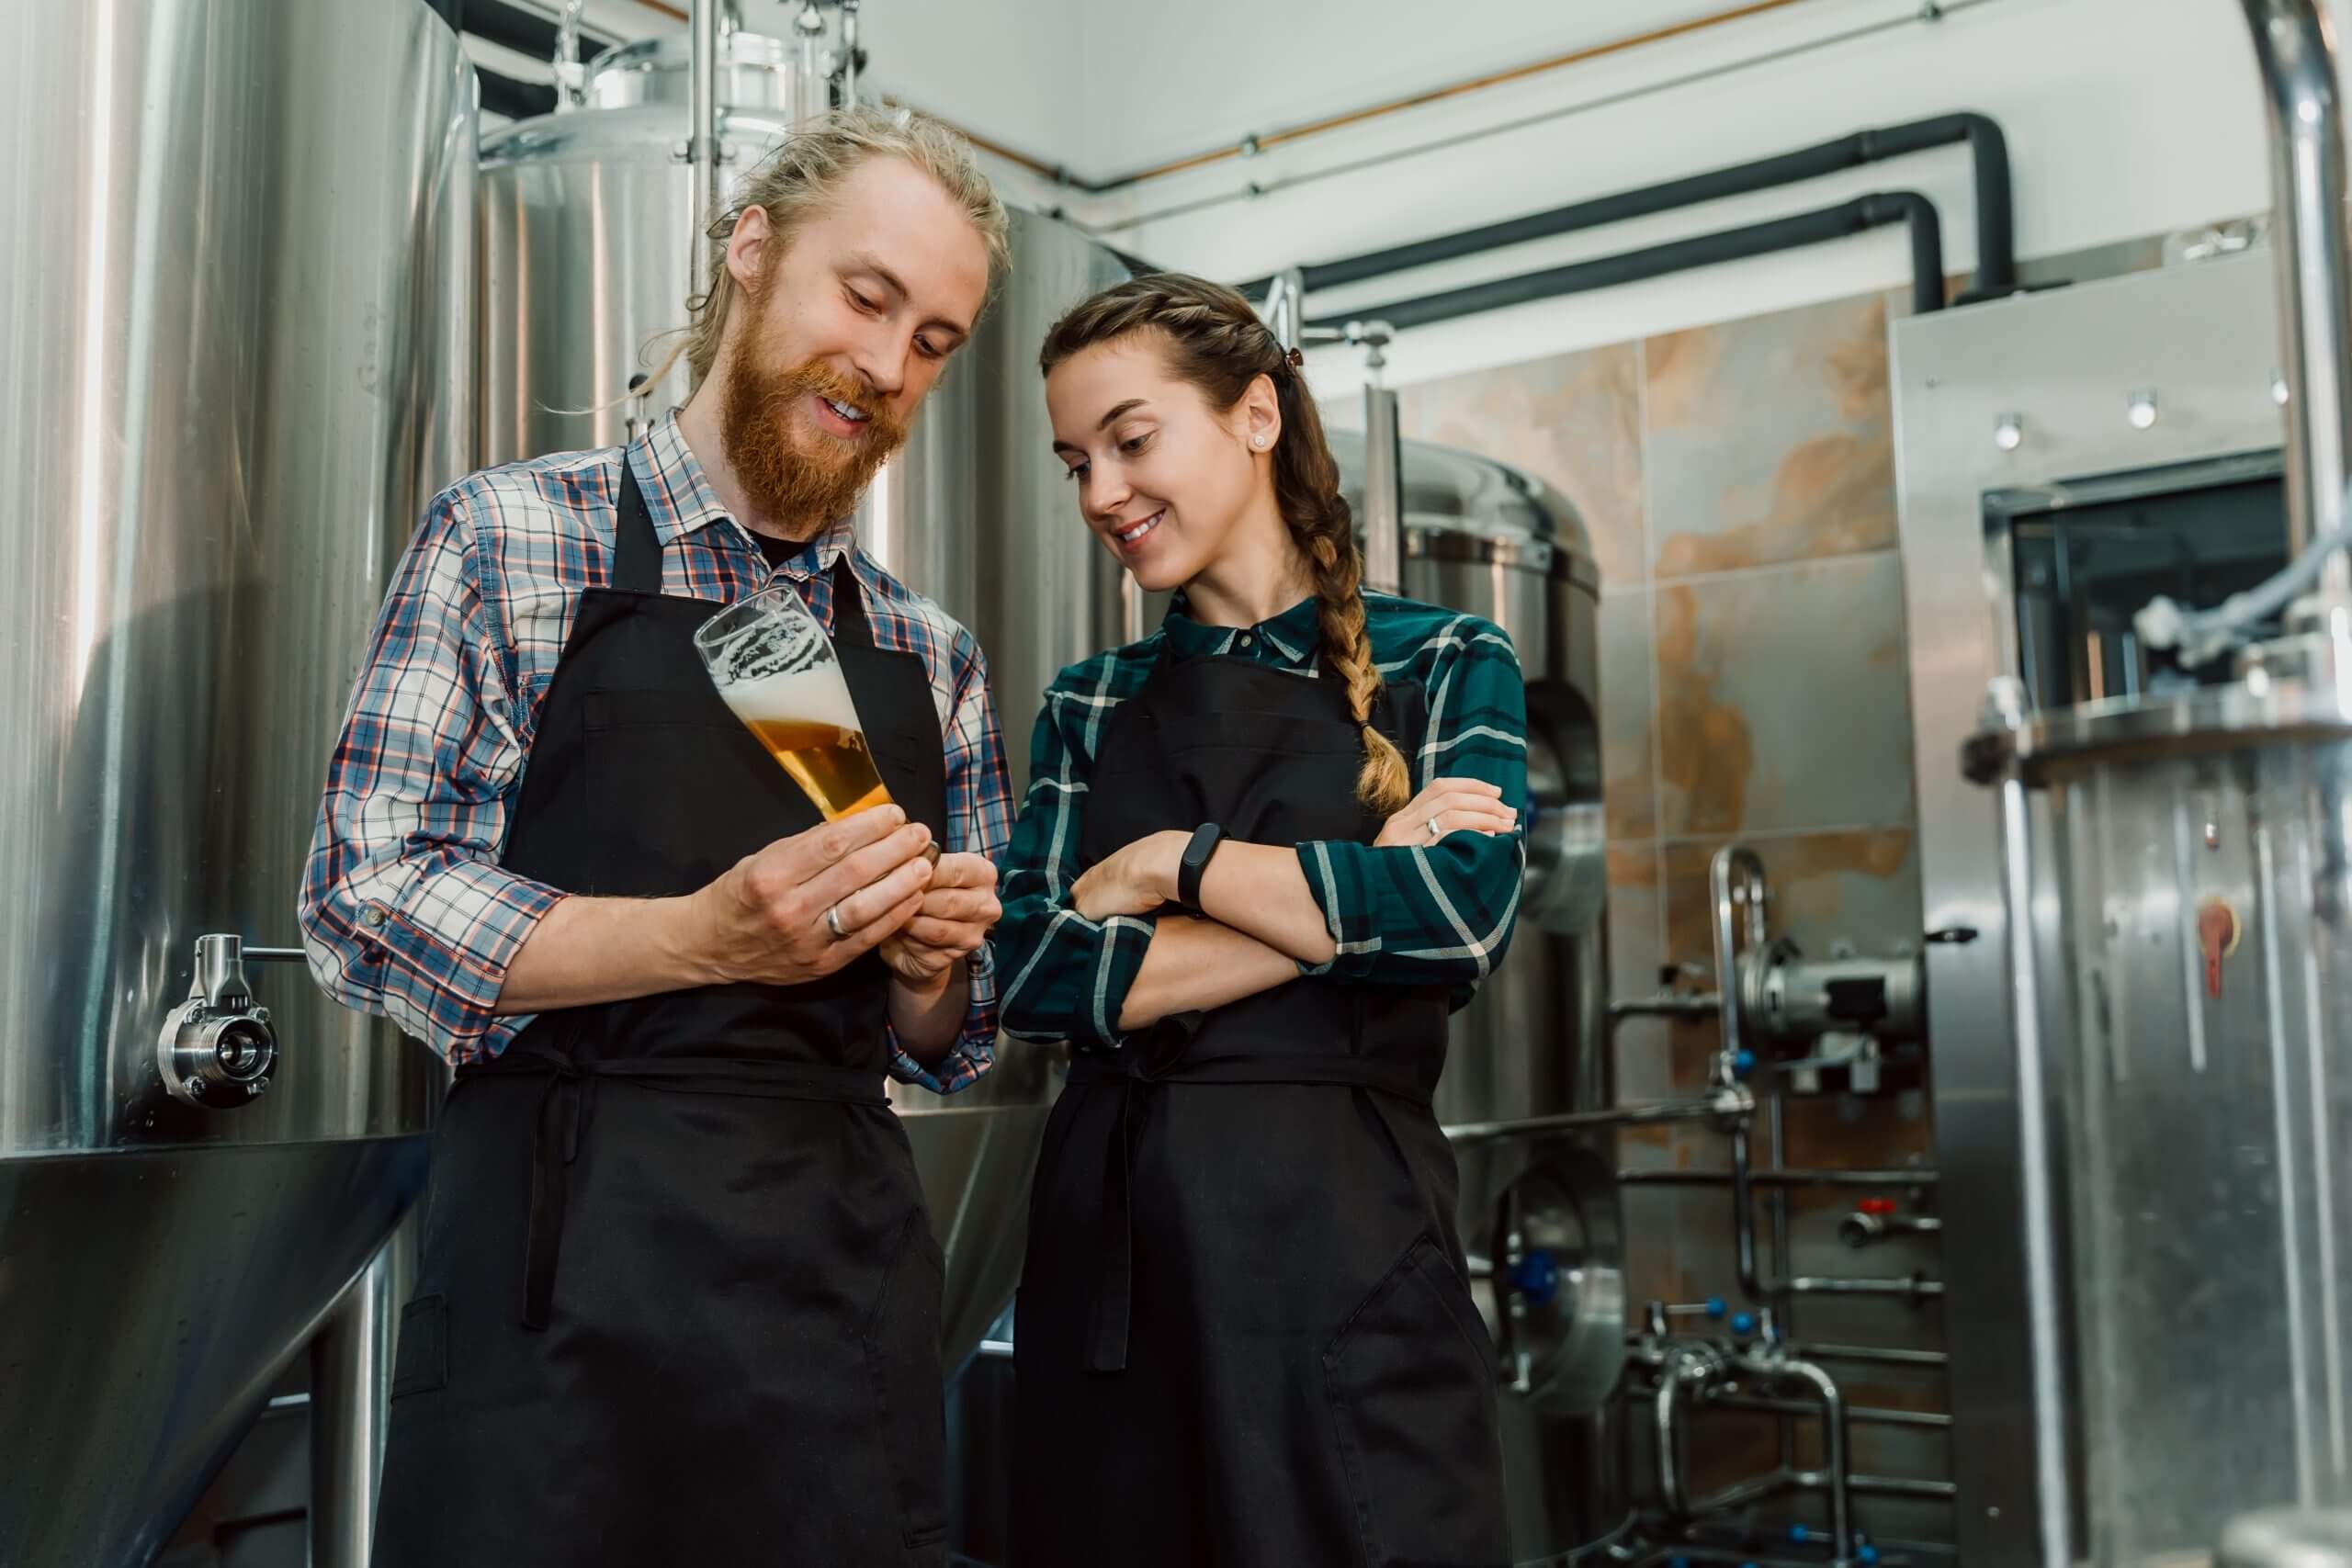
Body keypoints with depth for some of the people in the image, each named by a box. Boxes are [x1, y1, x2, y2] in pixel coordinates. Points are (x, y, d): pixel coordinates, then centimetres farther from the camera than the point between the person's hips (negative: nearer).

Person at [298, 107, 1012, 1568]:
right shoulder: (510, 541, 0)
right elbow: (365, 901, -8)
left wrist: (930, 971, -7)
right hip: (570, 1262, -4)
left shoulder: (935, 655, 12)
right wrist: (707, 937, -19)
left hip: (854, 1272, 4)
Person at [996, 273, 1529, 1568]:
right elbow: (1028, 972, -5)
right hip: (1108, 1240, 3)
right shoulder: (1090, 707, 11)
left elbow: (1467, 912, -15)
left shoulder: (1442, 666, 4)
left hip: (1344, 1232, -3)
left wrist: (1173, 862, -9)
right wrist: (1347, 905, -11)